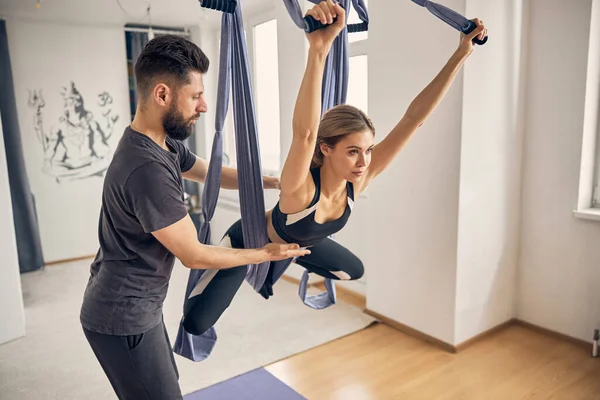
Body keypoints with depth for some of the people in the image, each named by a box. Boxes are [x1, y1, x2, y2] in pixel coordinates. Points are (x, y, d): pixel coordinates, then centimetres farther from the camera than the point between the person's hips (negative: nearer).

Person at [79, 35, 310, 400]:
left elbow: (215, 174, 14)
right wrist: (266, 254, -11)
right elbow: (195, 256, -22)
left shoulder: (164, 144, -2)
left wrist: (275, 182, 6)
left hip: (136, 306, 9)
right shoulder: (148, 168, -31)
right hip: (124, 318, -9)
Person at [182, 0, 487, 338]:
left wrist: (461, 54, -35)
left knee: (354, 270, 22)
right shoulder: (301, 188, -41)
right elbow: (304, 131, -64)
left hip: (295, 242, 6)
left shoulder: (358, 179, -25)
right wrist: (318, 49, -76)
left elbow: (414, 117, -30)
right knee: (196, 323, -14)